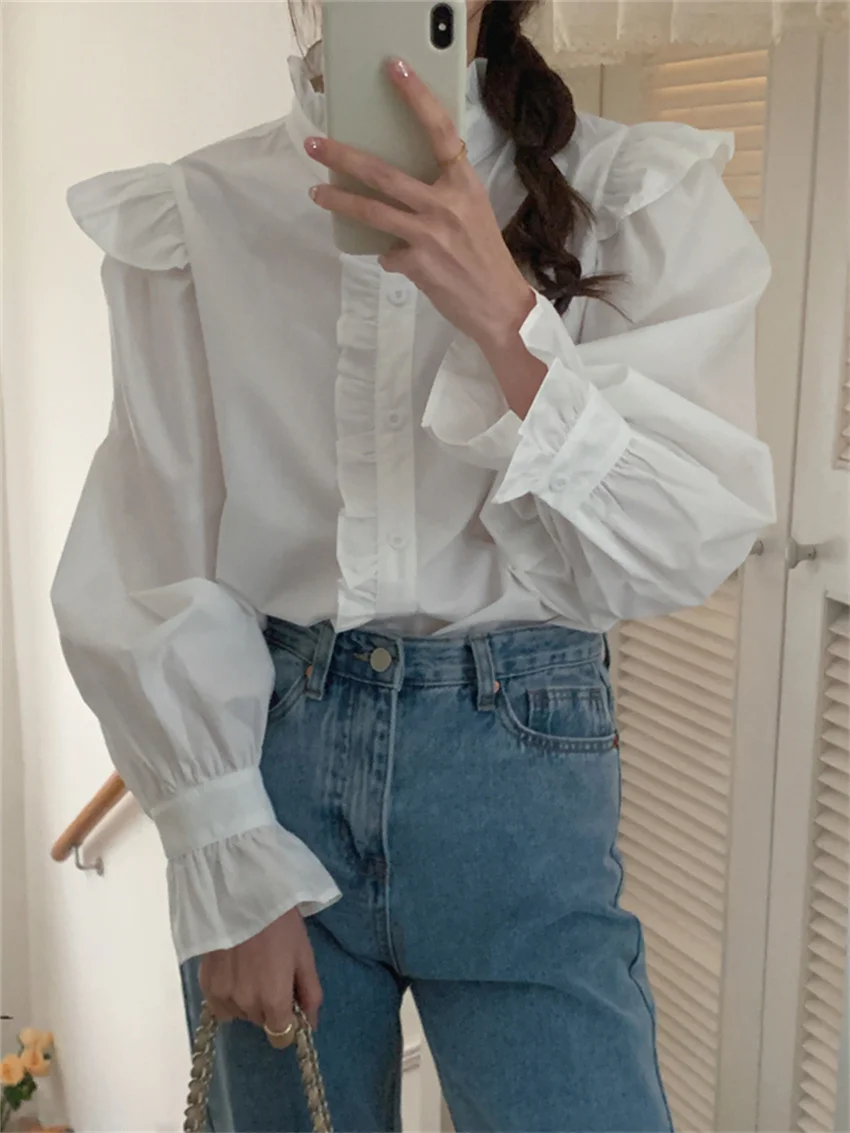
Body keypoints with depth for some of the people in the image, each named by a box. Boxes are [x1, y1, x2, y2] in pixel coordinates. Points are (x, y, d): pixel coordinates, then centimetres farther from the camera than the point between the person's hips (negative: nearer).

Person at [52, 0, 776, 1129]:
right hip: (262, 750, 1)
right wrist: (230, 870, -5)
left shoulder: (642, 197, -2)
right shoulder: (198, 212, 0)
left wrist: (504, 315, -23)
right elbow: (144, 571, -1)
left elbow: (673, 556, -10)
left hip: (519, 757, -1)